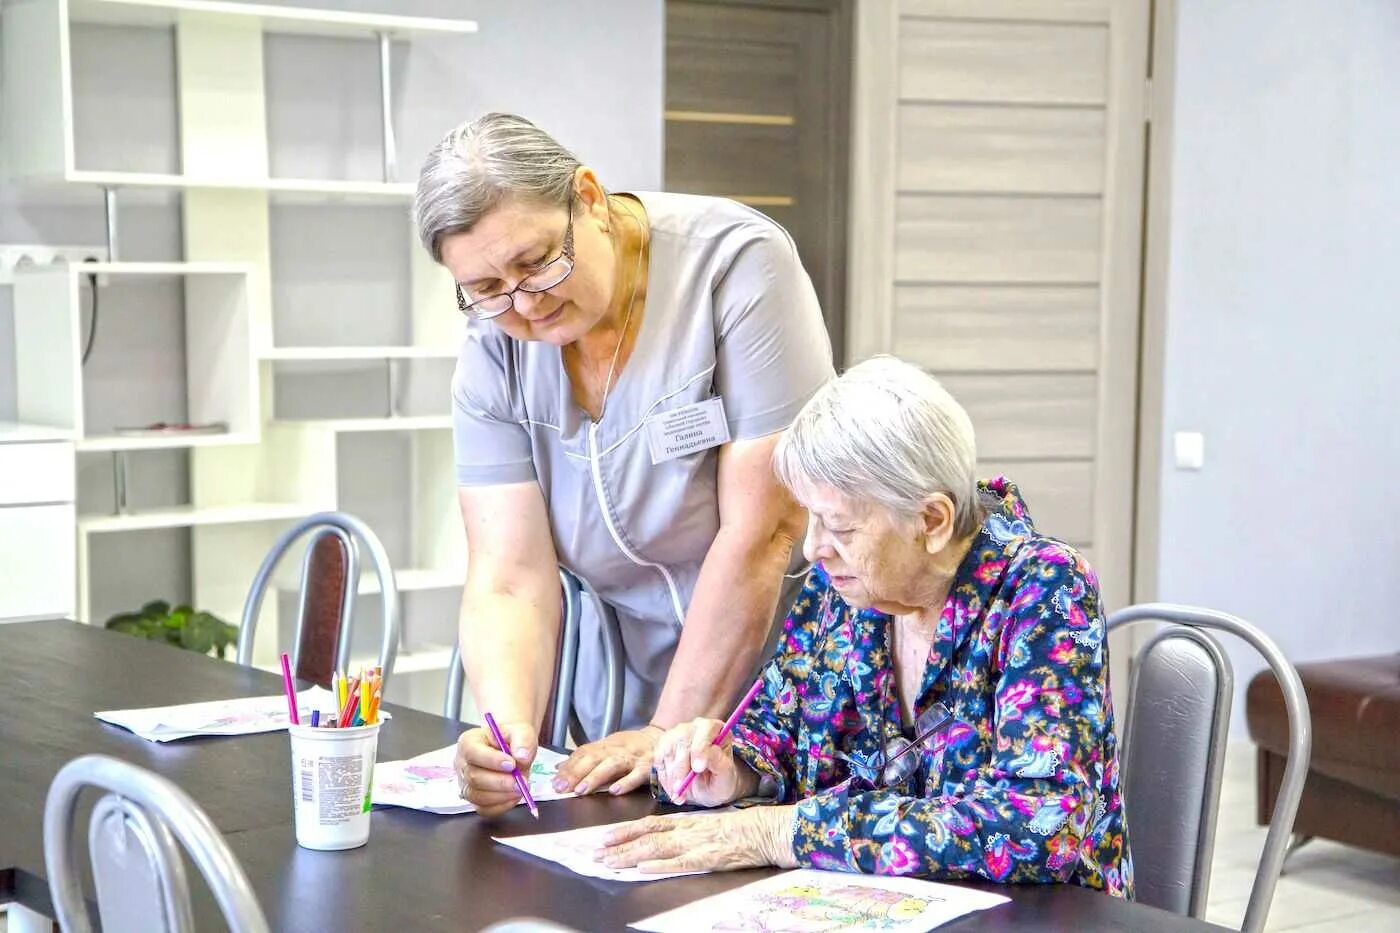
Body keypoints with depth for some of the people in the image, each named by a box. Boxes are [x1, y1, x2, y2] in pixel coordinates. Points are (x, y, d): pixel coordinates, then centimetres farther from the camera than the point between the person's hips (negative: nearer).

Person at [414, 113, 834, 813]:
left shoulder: (735, 262, -17)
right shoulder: (494, 351, -5)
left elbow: (762, 528, -20)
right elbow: (509, 582, -10)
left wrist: (673, 731, -19)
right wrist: (510, 726, -30)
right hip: (625, 697, 5)